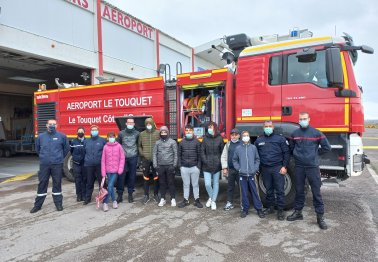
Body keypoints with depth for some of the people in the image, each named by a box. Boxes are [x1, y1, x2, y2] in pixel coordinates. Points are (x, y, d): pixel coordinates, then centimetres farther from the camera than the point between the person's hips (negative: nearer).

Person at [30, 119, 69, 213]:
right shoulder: (41, 136, 4)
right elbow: (37, 149, 20)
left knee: (57, 183, 6)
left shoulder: (62, 136, -2)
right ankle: (37, 205, 18)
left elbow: (66, 148, 10)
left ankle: (58, 203, 17)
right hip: (44, 164, 2)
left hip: (57, 164, -1)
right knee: (42, 184, 7)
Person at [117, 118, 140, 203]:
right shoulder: (121, 133, 4)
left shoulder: (137, 133, 3)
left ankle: (130, 194, 16)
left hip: (133, 158, 0)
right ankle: (120, 195, 10)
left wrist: (138, 155, 6)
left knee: (132, 176, 5)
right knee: (121, 176, -1)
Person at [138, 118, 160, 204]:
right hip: (145, 159, 1)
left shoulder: (158, 133, -2)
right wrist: (142, 154, 0)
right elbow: (139, 146, 13)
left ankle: (156, 195, 22)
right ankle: (146, 195, 20)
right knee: (146, 178, 9)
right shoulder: (142, 134, 5)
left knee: (156, 178, 8)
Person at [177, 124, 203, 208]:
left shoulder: (197, 142, 0)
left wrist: (199, 166, -5)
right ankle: (186, 200, 22)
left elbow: (199, 155, 0)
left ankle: (197, 200, 19)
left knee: (195, 184, 8)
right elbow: (179, 155, 8)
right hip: (184, 167, 2)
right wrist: (180, 165, 1)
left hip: (194, 167, -2)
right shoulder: (182, 142, 5)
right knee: (186, 184, 11)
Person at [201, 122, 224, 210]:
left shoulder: (219, 138, -1)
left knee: (216, 183, 10)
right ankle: (211, 197, 26)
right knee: (207, 184, -3)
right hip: (207, 165, 0)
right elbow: (202, 151, 1)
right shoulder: (205, 138, 1)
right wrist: (205, 161, -9)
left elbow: (222, 151, 1)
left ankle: (213, 201, 25)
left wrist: (219, 161, -7)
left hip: (217, 165, 0)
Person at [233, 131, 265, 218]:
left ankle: (259, 209, 15)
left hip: (252, 174, 0)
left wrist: (255, 169, -3)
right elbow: (234, 160, 11)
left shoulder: (253, 147, 3)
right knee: (244, 193, 7)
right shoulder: (238, 148, 3)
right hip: (242, 175, 0)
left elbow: (257, 159, 7)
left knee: (255, 192, 4)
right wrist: (238, 168, 0)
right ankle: (245, 209, 19)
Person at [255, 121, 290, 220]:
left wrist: (284, 166, -8)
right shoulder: (259, 140, 10)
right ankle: (270, 207, 25)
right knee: (269, 190, 12)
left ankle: (280, 210, 8)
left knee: (280, 190, -1)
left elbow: (286, 153, -1)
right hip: (265, 169, 3)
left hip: (277, 168, -2)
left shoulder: (280, 138, 2)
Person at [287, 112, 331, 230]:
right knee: (299, 190, 12)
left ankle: (320, 216, 11)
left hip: (313, 166, -3)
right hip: (299, 167, 3)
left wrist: (315, 153, 4)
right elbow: (291, 148, 19)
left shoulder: (316, 133, -3)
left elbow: (327, 147, 1)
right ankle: (298, 212, 25)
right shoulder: (294, 133, 6)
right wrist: (297, 155, 9)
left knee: (316, 191, 1)